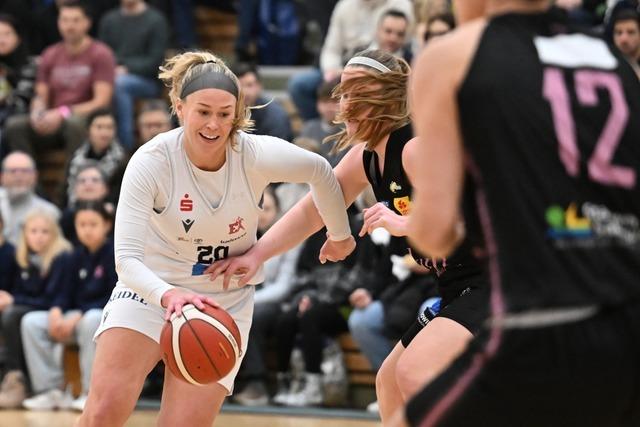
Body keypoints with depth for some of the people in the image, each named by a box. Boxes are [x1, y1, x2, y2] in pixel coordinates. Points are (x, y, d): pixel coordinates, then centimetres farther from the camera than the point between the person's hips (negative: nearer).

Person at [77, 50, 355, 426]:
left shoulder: (255, 155, -18)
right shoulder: (151, 162, -22)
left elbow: (320, 172, 3)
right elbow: (127, 258, -28)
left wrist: (340, 236, 17)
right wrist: (167, 295, -47)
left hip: (224, 303, 2)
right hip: (151, 288, -1)